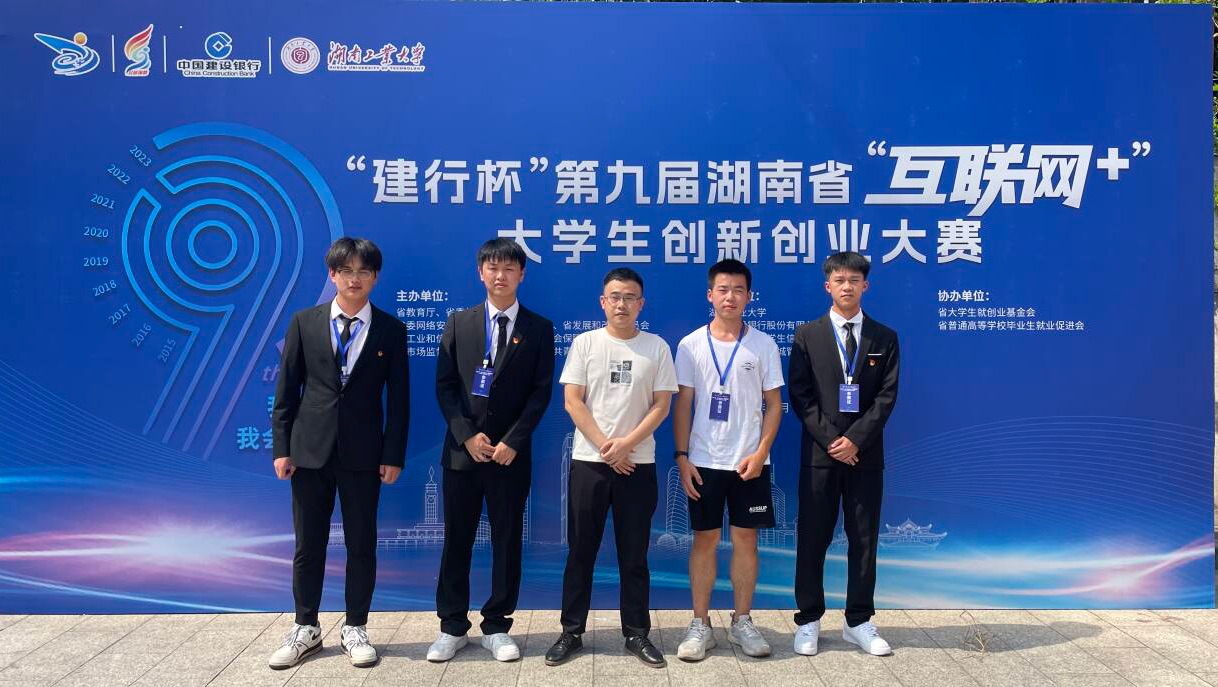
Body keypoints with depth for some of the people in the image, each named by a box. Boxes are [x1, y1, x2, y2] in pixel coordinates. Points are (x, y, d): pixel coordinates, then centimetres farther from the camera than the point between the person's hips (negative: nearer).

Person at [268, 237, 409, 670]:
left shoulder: (390, 330, 1)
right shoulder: (304, 323, 3)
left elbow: (398, 397, 0)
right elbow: (286, 391, 3)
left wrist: (394, 455, -5)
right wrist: (281, 448, -2)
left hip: (364, 454, -1)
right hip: (310, 450, 1)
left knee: (361, 544, 7)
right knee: (308, 544, 9)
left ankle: (355, 630, 21)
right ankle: (306, 629, 24)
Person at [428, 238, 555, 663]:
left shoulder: (538, 329, 3)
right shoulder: (459, 323, 6)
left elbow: (541, 391, -3)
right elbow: (444, 385, 2)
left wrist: (512, 442, -12)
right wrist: (467, 435, -10)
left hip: (510, 454, -1)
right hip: (462, 450, 1)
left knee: (507, 542, 6)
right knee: (456, 540, 7)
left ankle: (496, 627, 18)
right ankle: (452, 626, 19)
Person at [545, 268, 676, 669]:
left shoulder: (657, 347, 3)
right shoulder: (585, 343, 1)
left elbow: (662, 405, -1)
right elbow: (572, 401, -3)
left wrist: (626, 443, -13)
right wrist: (606, 447, -10)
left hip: (638, 463, 0)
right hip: (589, 460, 0)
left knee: (634, 554, 7)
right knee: (580, 551, 6)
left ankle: (637, 633, 18)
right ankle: (571, 632, 17)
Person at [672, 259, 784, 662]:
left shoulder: (763, 345, 1)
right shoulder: (691, 345, 1)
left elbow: (774, 404, 3)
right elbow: (683, 405, 2)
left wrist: (760, 452, -8)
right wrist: (682, 457, -5)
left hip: (749, 462, 1)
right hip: (703, 462, 0)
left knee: (745, 540, 7)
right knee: (704, 541, 6)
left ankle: (742, 622, 20)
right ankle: (700, 625, 15)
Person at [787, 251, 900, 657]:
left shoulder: (884, 338, 7)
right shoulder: (808, 335, 4)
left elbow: (887, 395, -1)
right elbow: (800, 395, -2)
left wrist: (855, 439, -13)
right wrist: (830, 440, -11)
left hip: (865, 453, 1)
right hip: (820, 451, -1)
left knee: (864, 539, 7)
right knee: (812, 539, 3)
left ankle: (859, 623, 19)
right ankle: (808, 621, 15)